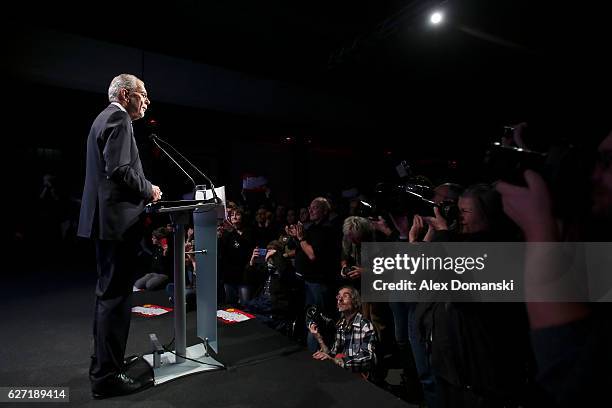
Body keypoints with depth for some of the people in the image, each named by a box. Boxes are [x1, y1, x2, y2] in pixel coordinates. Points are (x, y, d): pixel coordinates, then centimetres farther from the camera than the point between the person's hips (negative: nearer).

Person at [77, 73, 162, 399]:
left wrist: (143, 191, 15)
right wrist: (148, 190, -8)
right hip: (118, 219, -11)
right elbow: (119, 169, -22)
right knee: (116, 296, -5)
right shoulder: (118, 118, -11)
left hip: (104, 217, 11)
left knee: (108, 293, 18)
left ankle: (103, 363, 31)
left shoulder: (104, 118, 20)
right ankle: (107, 375, 4)